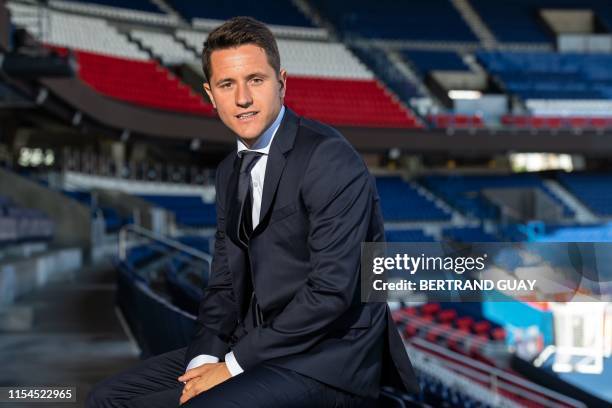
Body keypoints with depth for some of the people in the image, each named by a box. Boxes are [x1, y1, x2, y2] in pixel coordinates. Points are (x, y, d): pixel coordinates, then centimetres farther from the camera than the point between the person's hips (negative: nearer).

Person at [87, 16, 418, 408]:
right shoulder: (230, 171, 12)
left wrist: (234, 365, -16)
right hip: (255, 349, 8)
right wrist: (205, 359, -6)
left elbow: (331, 290, -21)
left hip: (327, 361, -8)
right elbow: (225, 283, 13)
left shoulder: (330, 159, -15)